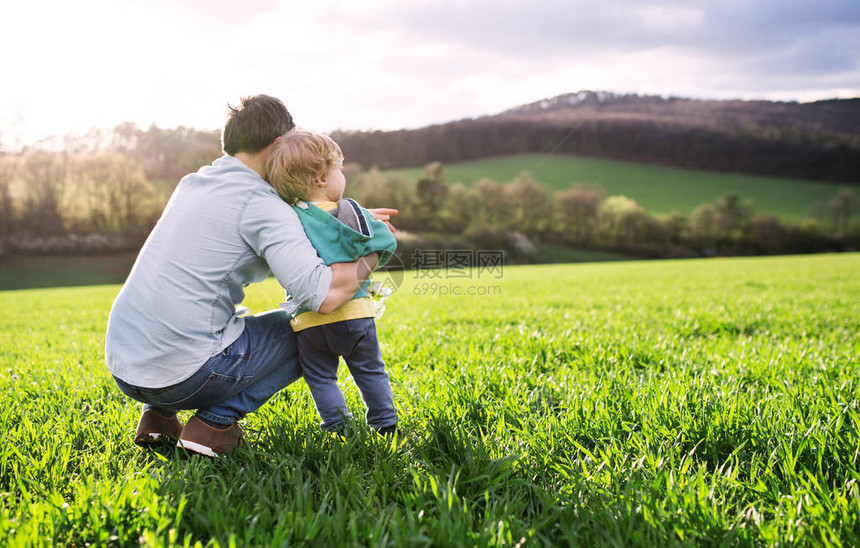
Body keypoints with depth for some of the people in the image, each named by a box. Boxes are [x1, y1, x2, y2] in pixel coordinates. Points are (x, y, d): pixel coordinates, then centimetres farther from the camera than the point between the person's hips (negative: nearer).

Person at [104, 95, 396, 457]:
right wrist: (370, 255, -3)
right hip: (183, 373, -7)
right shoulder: (261, 203, -11)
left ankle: (157, 415, 19)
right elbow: (325, 295, -22)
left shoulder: (191, 184, 14)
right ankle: (215, 421, 0)